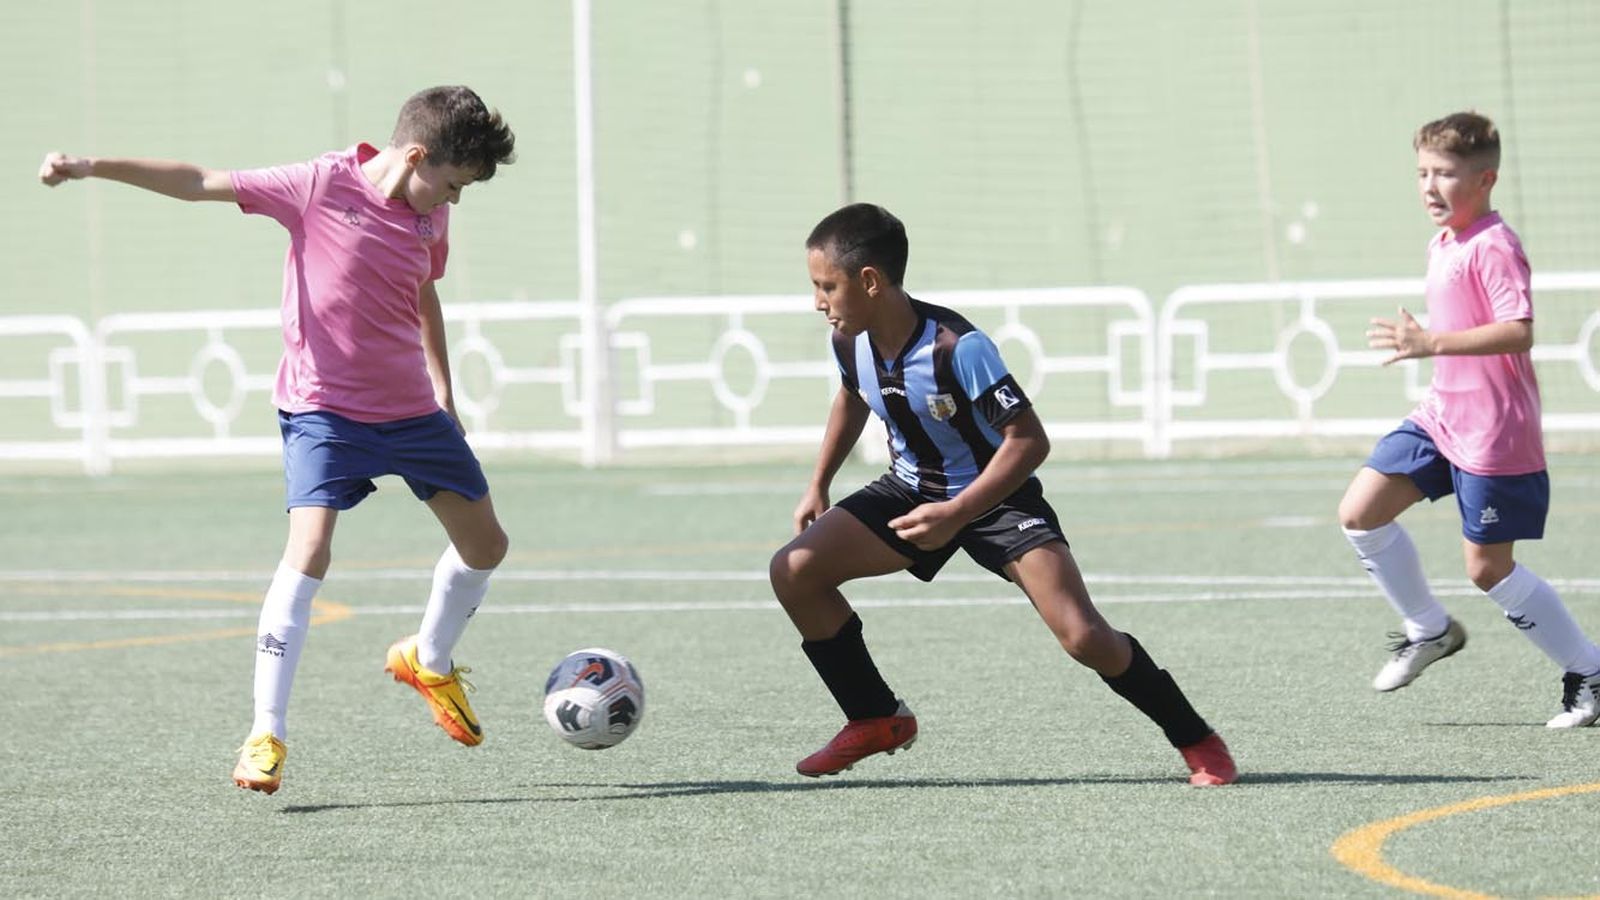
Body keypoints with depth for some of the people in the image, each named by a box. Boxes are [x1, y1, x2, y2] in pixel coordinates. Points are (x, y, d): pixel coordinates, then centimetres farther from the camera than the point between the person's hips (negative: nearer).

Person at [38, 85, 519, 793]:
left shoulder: (430, 219, 1)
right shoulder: (322, 186, -16)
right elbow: (202, 184, -16)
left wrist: (444, 390, 25)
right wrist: (94, 167, -22)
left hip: (412, 409, 6)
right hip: (325, 408, -6)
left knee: (486, 546, 15)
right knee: (308, 552, -22)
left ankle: (429, 661, 44)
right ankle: (266, 736, -18)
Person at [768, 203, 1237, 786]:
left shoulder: (957, 348, -31)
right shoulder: (851, 342, -11)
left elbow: (1029, 441, -30)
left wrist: (956, 514, -35)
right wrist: (819, 485, 15)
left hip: (996, 496, -6)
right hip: (911, 492, 7)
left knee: (1083, 636, -22)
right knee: (793, 572, -10)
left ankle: (1198, 742, -2)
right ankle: (876, 720, 6)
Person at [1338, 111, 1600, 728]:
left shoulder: (1494, 247, -18)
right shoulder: (1442, 246, 12)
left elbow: (1519, 331, -30)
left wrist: (1432, 343, -34)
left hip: (1493, 433, -9)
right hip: (1441, 415, 9)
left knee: (1488, 569, -3)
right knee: (1360, 513, 2)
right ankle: (1429, 630, 20)